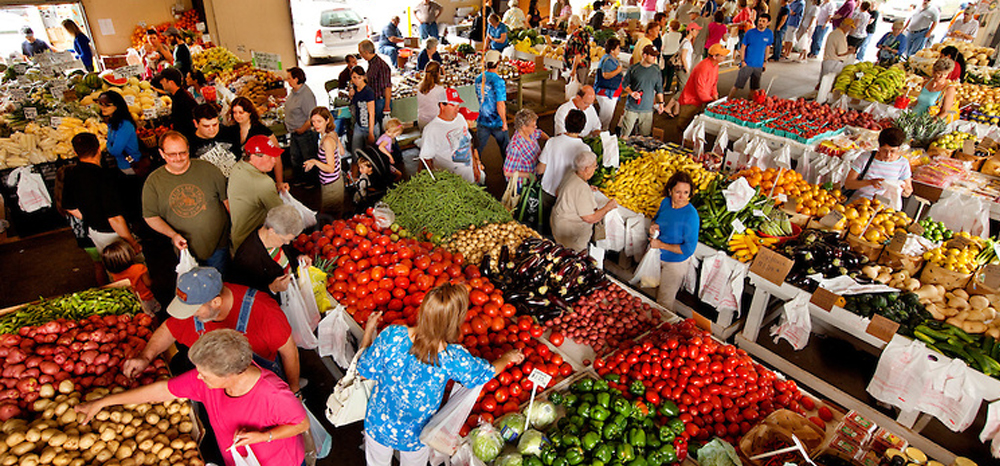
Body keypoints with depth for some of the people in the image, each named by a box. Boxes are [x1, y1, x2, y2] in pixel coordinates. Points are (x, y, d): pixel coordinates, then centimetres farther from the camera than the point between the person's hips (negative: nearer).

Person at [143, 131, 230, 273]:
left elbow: (227, 199, 0)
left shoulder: (208, 169, -6)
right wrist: (173, 234, -15)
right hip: (186, 249, 1)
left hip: (218, 245, -1)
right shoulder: (153, 181, -4)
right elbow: (150, 216, 1)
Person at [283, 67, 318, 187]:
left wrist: (301, 130, -17)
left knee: (309, 159, 6)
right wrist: (288, 126, 14)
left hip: (305, 133, -10)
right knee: (294, 157, 19)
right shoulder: (293, 91, 4)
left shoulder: (306, 94, -24)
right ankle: (300, 181, 35)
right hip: (294, 133, 10)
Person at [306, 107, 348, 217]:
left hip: (331, 185, -9)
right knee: (337, 216, 22)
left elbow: (331, 168, -27)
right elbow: (342, 153, 16)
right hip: (337, 180, 9)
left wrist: (315, 162, -39)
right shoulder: (333, 134, 1)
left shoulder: (327, 141, -26)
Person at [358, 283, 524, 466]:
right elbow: (488, 371, -10)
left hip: (378, 426, 1)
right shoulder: (453, 357, -31)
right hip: (416, 437, -1)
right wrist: (508, 357, 12)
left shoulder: (392, 336, -32)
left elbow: (365, 371, -15)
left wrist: (368, 330, 0)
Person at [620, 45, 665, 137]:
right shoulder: (633, 69, -4)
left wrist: (660, 102, 7)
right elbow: (625, 84, 5)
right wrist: (631, 93, -12)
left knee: (645, 135, 6)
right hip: (632, 107, -2)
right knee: (625, 135, 0)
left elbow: (659, 88, 13)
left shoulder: (656, 70, 5)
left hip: (647, 109, 3)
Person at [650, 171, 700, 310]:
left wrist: (661, 245, -24)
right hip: (656, 256, 6)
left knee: (664, 301, 13)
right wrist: (653, 226, -13)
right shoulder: (665, 202, -12)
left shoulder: (691, 215, -30)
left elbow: (689, 249, -26)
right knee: (653, 292, 27)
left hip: (675, 263, -6)